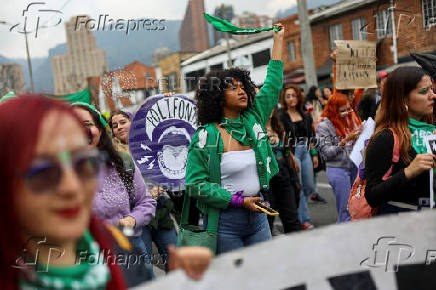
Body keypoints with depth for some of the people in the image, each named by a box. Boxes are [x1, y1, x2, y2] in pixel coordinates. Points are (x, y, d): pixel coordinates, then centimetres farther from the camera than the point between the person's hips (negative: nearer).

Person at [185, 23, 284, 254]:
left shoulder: (254, 119, 4)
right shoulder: (205, 136, -12)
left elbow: (273, 85, 15)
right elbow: (195, 184, -13)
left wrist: (278, 39, 19)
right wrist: (240, 200, -17)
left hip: (257, 216, 5)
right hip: (225, 221, -5)